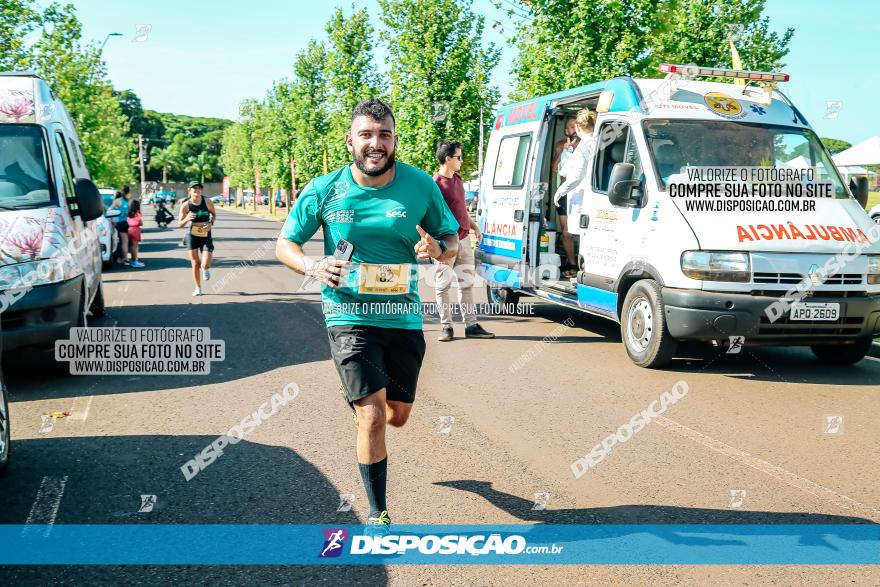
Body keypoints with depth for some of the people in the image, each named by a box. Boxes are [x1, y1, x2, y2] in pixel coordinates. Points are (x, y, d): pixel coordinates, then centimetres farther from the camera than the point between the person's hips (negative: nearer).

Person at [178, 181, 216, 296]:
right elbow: (180, 224, -2)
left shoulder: (207, 202, -7)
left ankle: (205, 269, 29)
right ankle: (198, 288, 22)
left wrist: (211, 224, -8)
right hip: (192, 235, 0)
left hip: (206, 235, 0)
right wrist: (187, 219, -23)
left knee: (205, 264, -11)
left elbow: (214, 214, 11)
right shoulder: (185, 205, -8)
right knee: (195, 263, 4)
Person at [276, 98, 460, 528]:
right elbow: (284, 244, 5)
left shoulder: (421, 186, -4)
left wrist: (438, 248, -18)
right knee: (373, 416, -10)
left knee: (398, 415, 17)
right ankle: (377, 515, 9)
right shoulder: (323, 191, -6)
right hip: (350, 318, -3)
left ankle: (359, 395, 55)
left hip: (404, 318, 3)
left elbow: (452, 240, 7)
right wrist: (312, 267, -17)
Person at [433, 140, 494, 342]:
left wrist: (474, 227, 20)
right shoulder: (436, 183, -14)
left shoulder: (457, 179, 14)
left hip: (464, 240, 9)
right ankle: (446, 327, 9)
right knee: (443, 286, 2)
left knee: (467, 284, 11)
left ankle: (471, 325, 16)